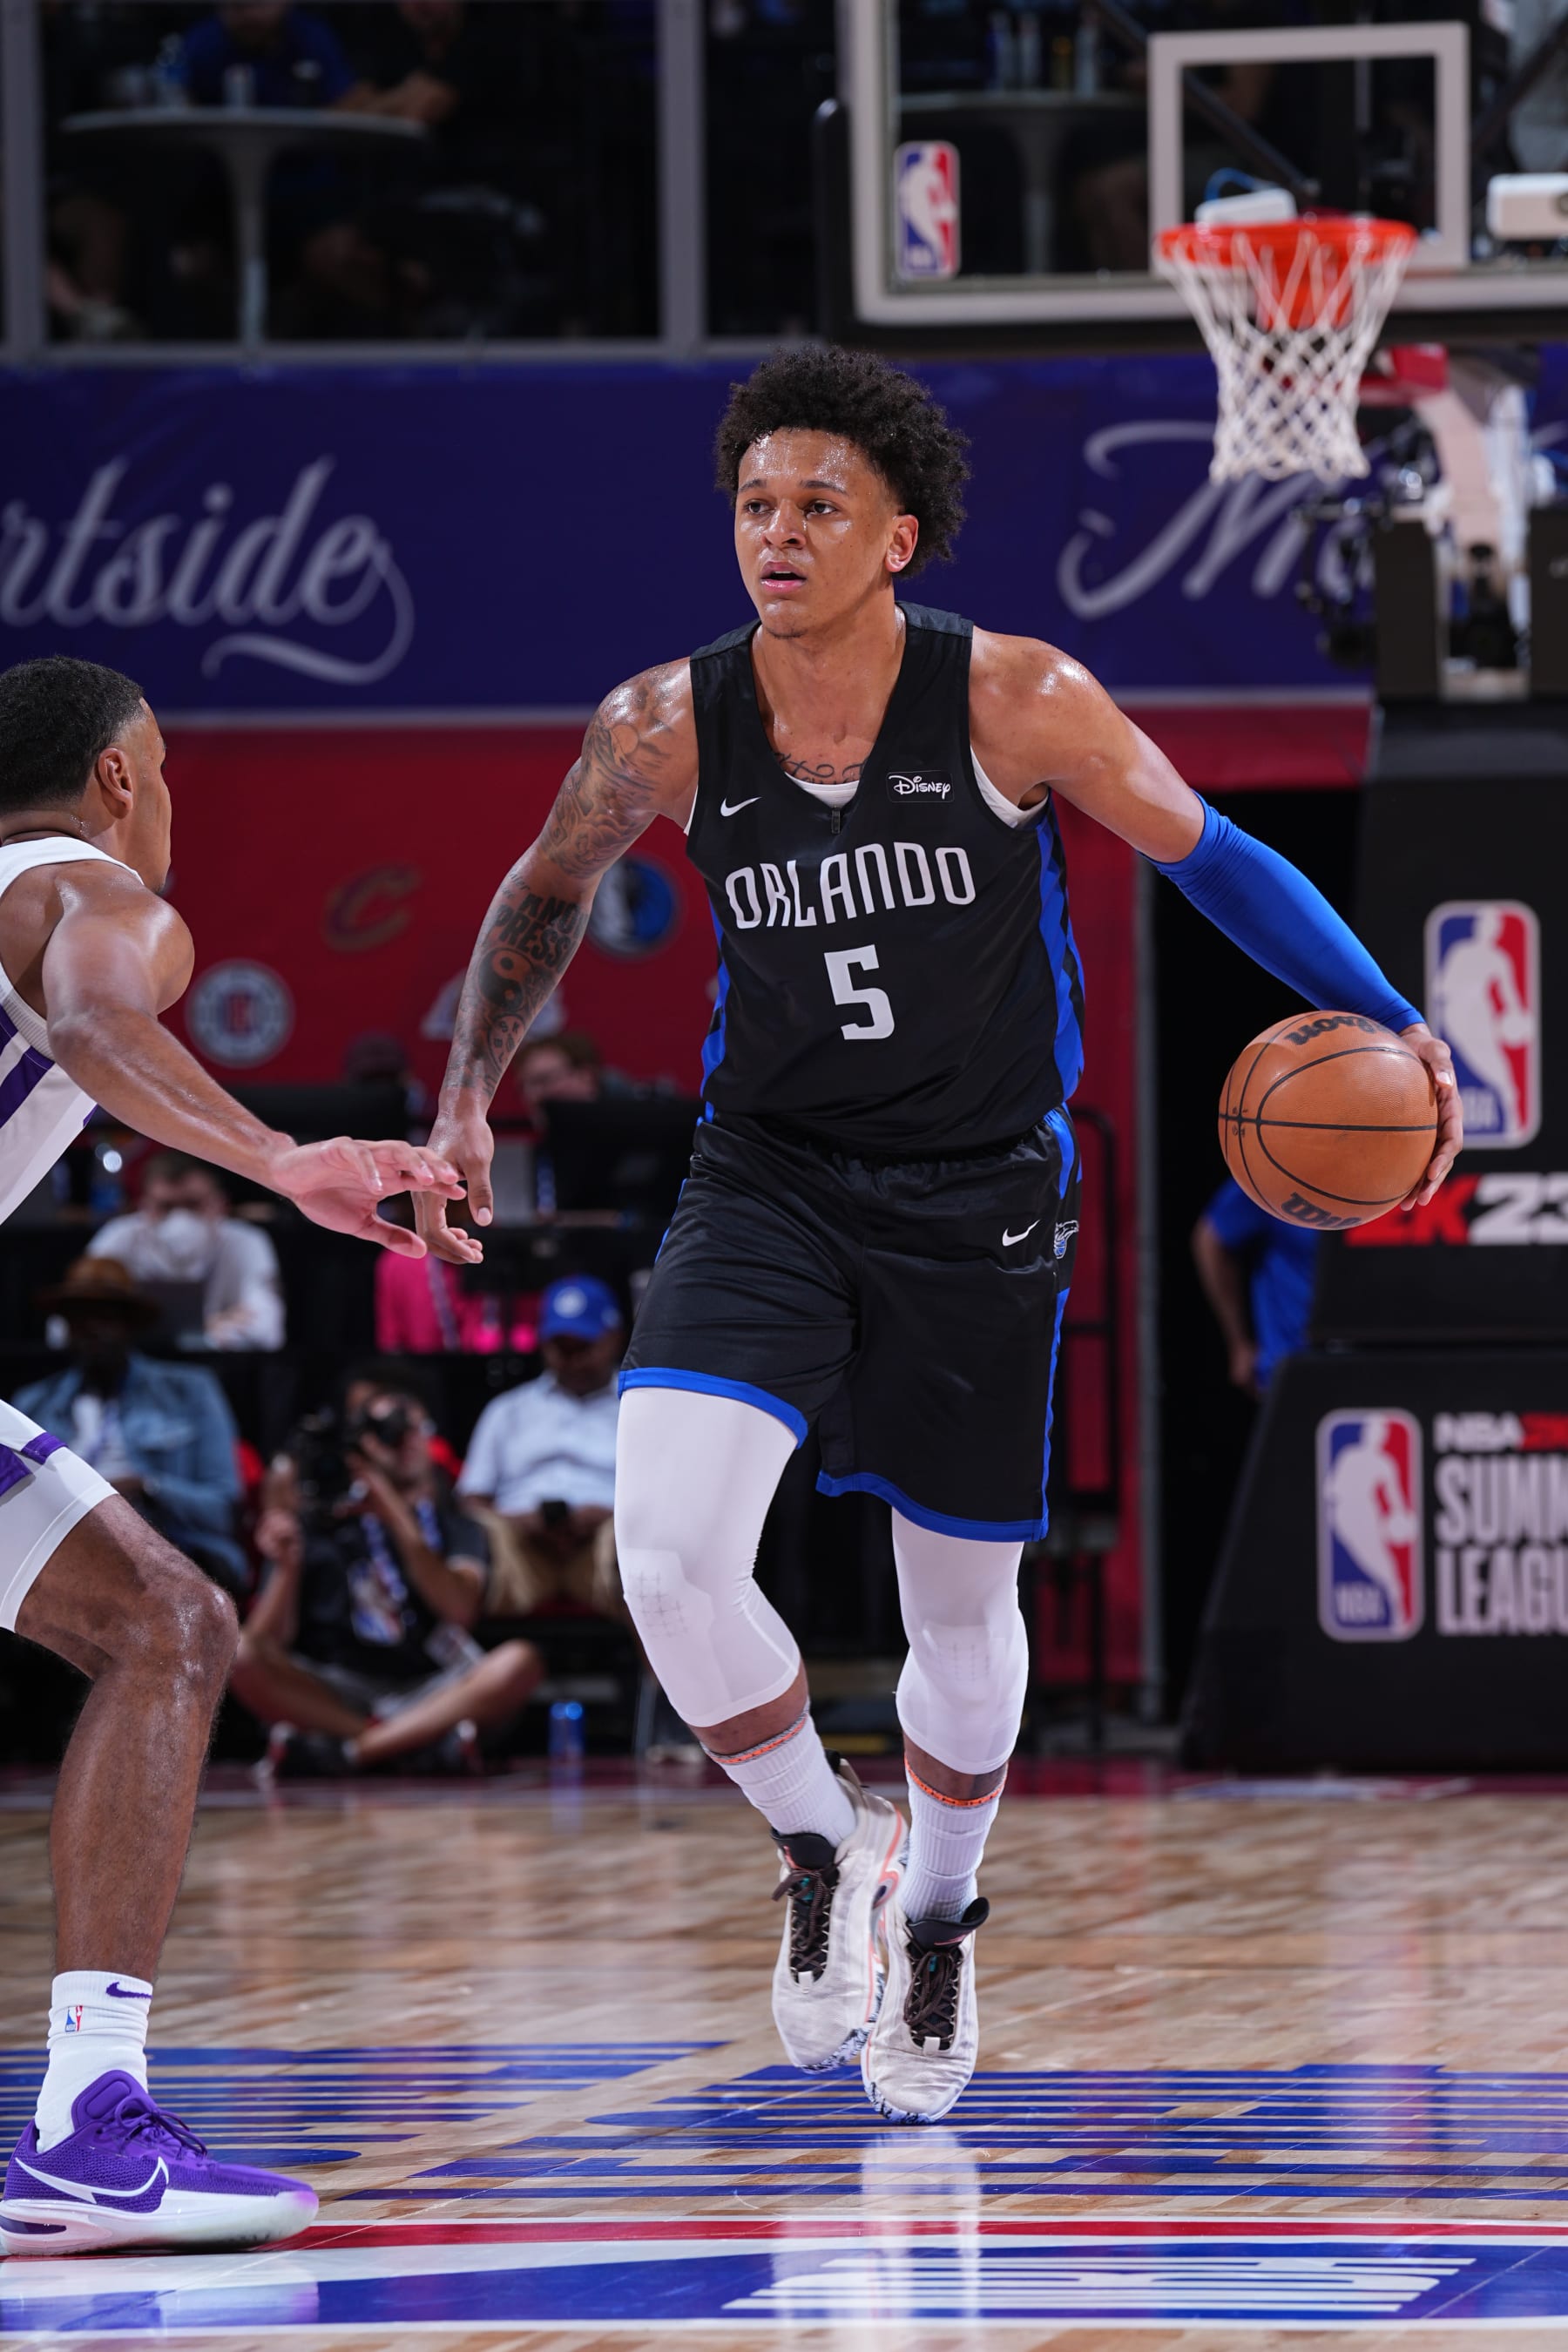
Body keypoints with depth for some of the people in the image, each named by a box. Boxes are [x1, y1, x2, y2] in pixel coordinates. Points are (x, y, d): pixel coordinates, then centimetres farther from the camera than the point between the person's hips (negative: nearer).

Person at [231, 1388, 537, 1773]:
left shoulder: (456, 1530, 15)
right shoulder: (320, 1526, 12)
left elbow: (459, 1609, -8)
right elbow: (269, 1638, 2)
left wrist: (399, 1520, -12)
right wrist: (287, 1564, -15)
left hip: (427, 1693, 0)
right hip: (331, 1692, 0)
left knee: (518, 1662, -28)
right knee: (242, 1656, -27)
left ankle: (347, 1748, -33)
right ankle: (423, 1743, -31)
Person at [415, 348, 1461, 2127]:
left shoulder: (1015, 702, -16)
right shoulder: (667, 729, -10)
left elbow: (1206, 855, -2)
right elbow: (546, 895, 10)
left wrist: (1391, 1027, -8)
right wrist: (466, 1099, 3)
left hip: (976, 1196, -1)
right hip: (767, 1181, 1)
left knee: (964, 1608, 12)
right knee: (667, 1547, -22)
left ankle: (935, 1918, 41)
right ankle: (827, 1850, 4)